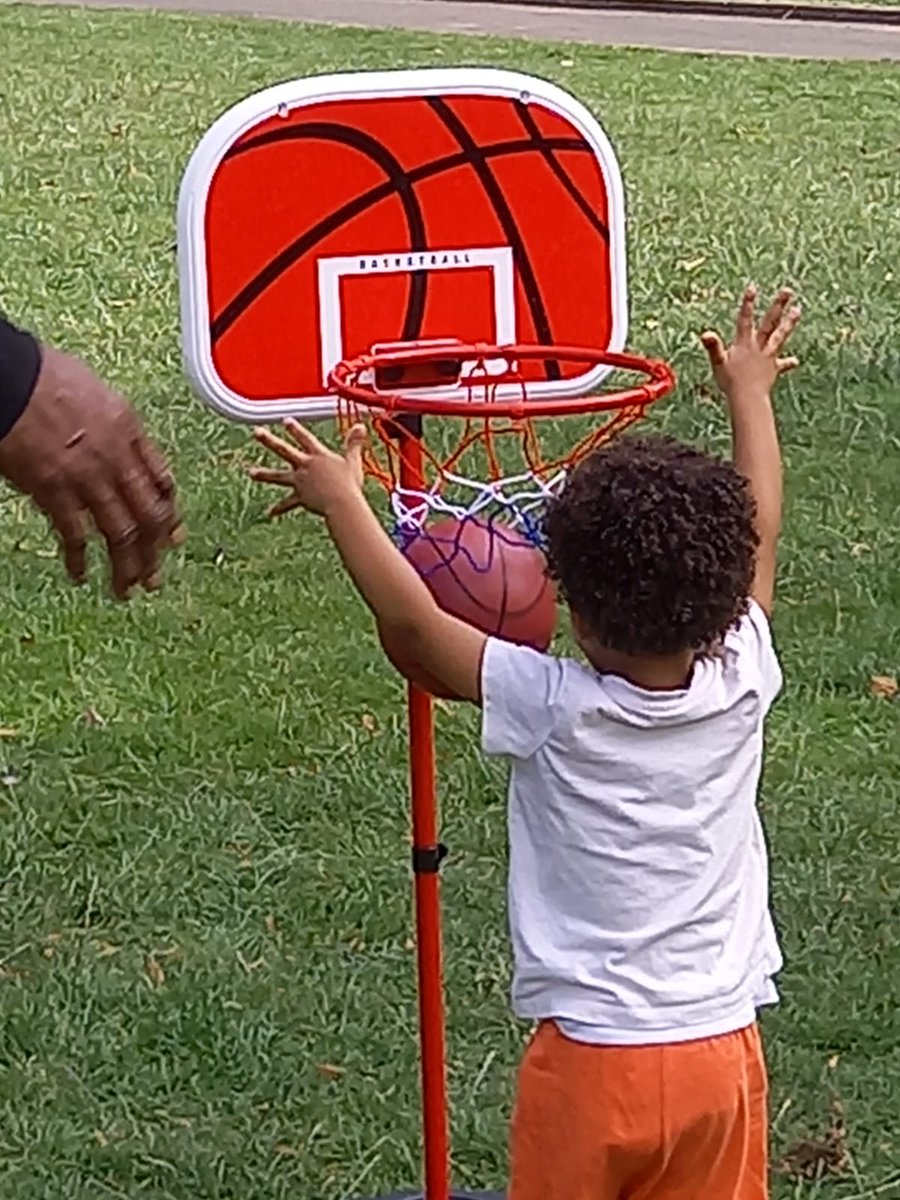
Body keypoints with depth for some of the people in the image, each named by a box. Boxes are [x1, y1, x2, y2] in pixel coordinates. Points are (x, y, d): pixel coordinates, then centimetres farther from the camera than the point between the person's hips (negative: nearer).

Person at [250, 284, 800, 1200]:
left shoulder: (554, 710, -16)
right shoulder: (738, 689, -6)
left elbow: (411, 623, -6)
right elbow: (757, 535, 10)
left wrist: (340, 499, 7)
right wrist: (749, 394, 25)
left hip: (590, 1058, -3)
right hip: (723, 1054, 3)